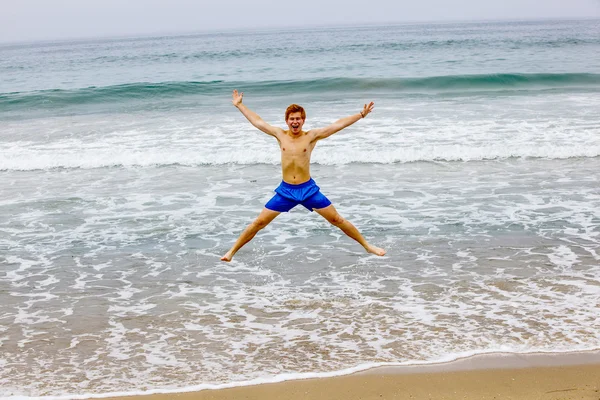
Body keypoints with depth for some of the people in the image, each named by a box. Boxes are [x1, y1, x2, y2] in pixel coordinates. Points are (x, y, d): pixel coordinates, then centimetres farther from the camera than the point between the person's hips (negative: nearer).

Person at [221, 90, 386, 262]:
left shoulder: (312, 136, -4)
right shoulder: (280, 135, 1)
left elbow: (337, 125, -8)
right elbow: (257, 121, 10)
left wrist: (361, 114, -11)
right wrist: (239, 105, 16)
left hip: (309, 189, -1)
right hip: (285, 190, 1)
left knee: (337, 220, 3)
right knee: (259, 223, 1)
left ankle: (367, 246, 17)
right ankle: (232, 251, 14)